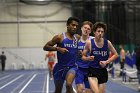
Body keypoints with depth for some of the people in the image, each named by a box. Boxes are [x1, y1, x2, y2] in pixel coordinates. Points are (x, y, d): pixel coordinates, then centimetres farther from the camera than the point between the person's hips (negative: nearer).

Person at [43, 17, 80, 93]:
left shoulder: (78, 38, 2)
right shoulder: (60, 37, -9)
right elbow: (45, 47, -8)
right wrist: (58, 48, -21)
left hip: (72, 67, 1)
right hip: (60, 67, -1)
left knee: (69, 85, -27)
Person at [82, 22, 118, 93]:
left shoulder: (107, 43, -2)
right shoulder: (89, 43, -6)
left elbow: (115, 55, 9)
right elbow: (83, 56, 4)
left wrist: (106, 62, -5)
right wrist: (88, 58, -17)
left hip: (103, 71, 3)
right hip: (92, 71, -3)